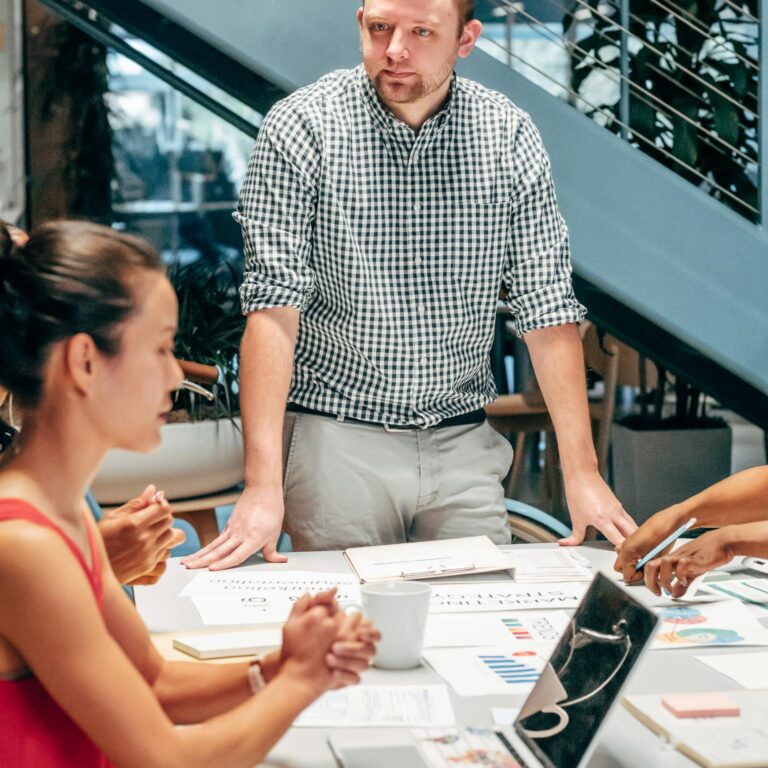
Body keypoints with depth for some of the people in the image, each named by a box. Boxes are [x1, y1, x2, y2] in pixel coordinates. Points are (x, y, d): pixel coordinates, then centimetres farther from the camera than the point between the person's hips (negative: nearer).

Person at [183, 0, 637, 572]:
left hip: (463, 442, 3)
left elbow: (548, 312, -1)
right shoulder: (300, 128, -10)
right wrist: (263, 486, -23)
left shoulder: (510, 138, -2)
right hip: (338, 439, -2)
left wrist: (583, 474, -8)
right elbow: (273, 310, -15)